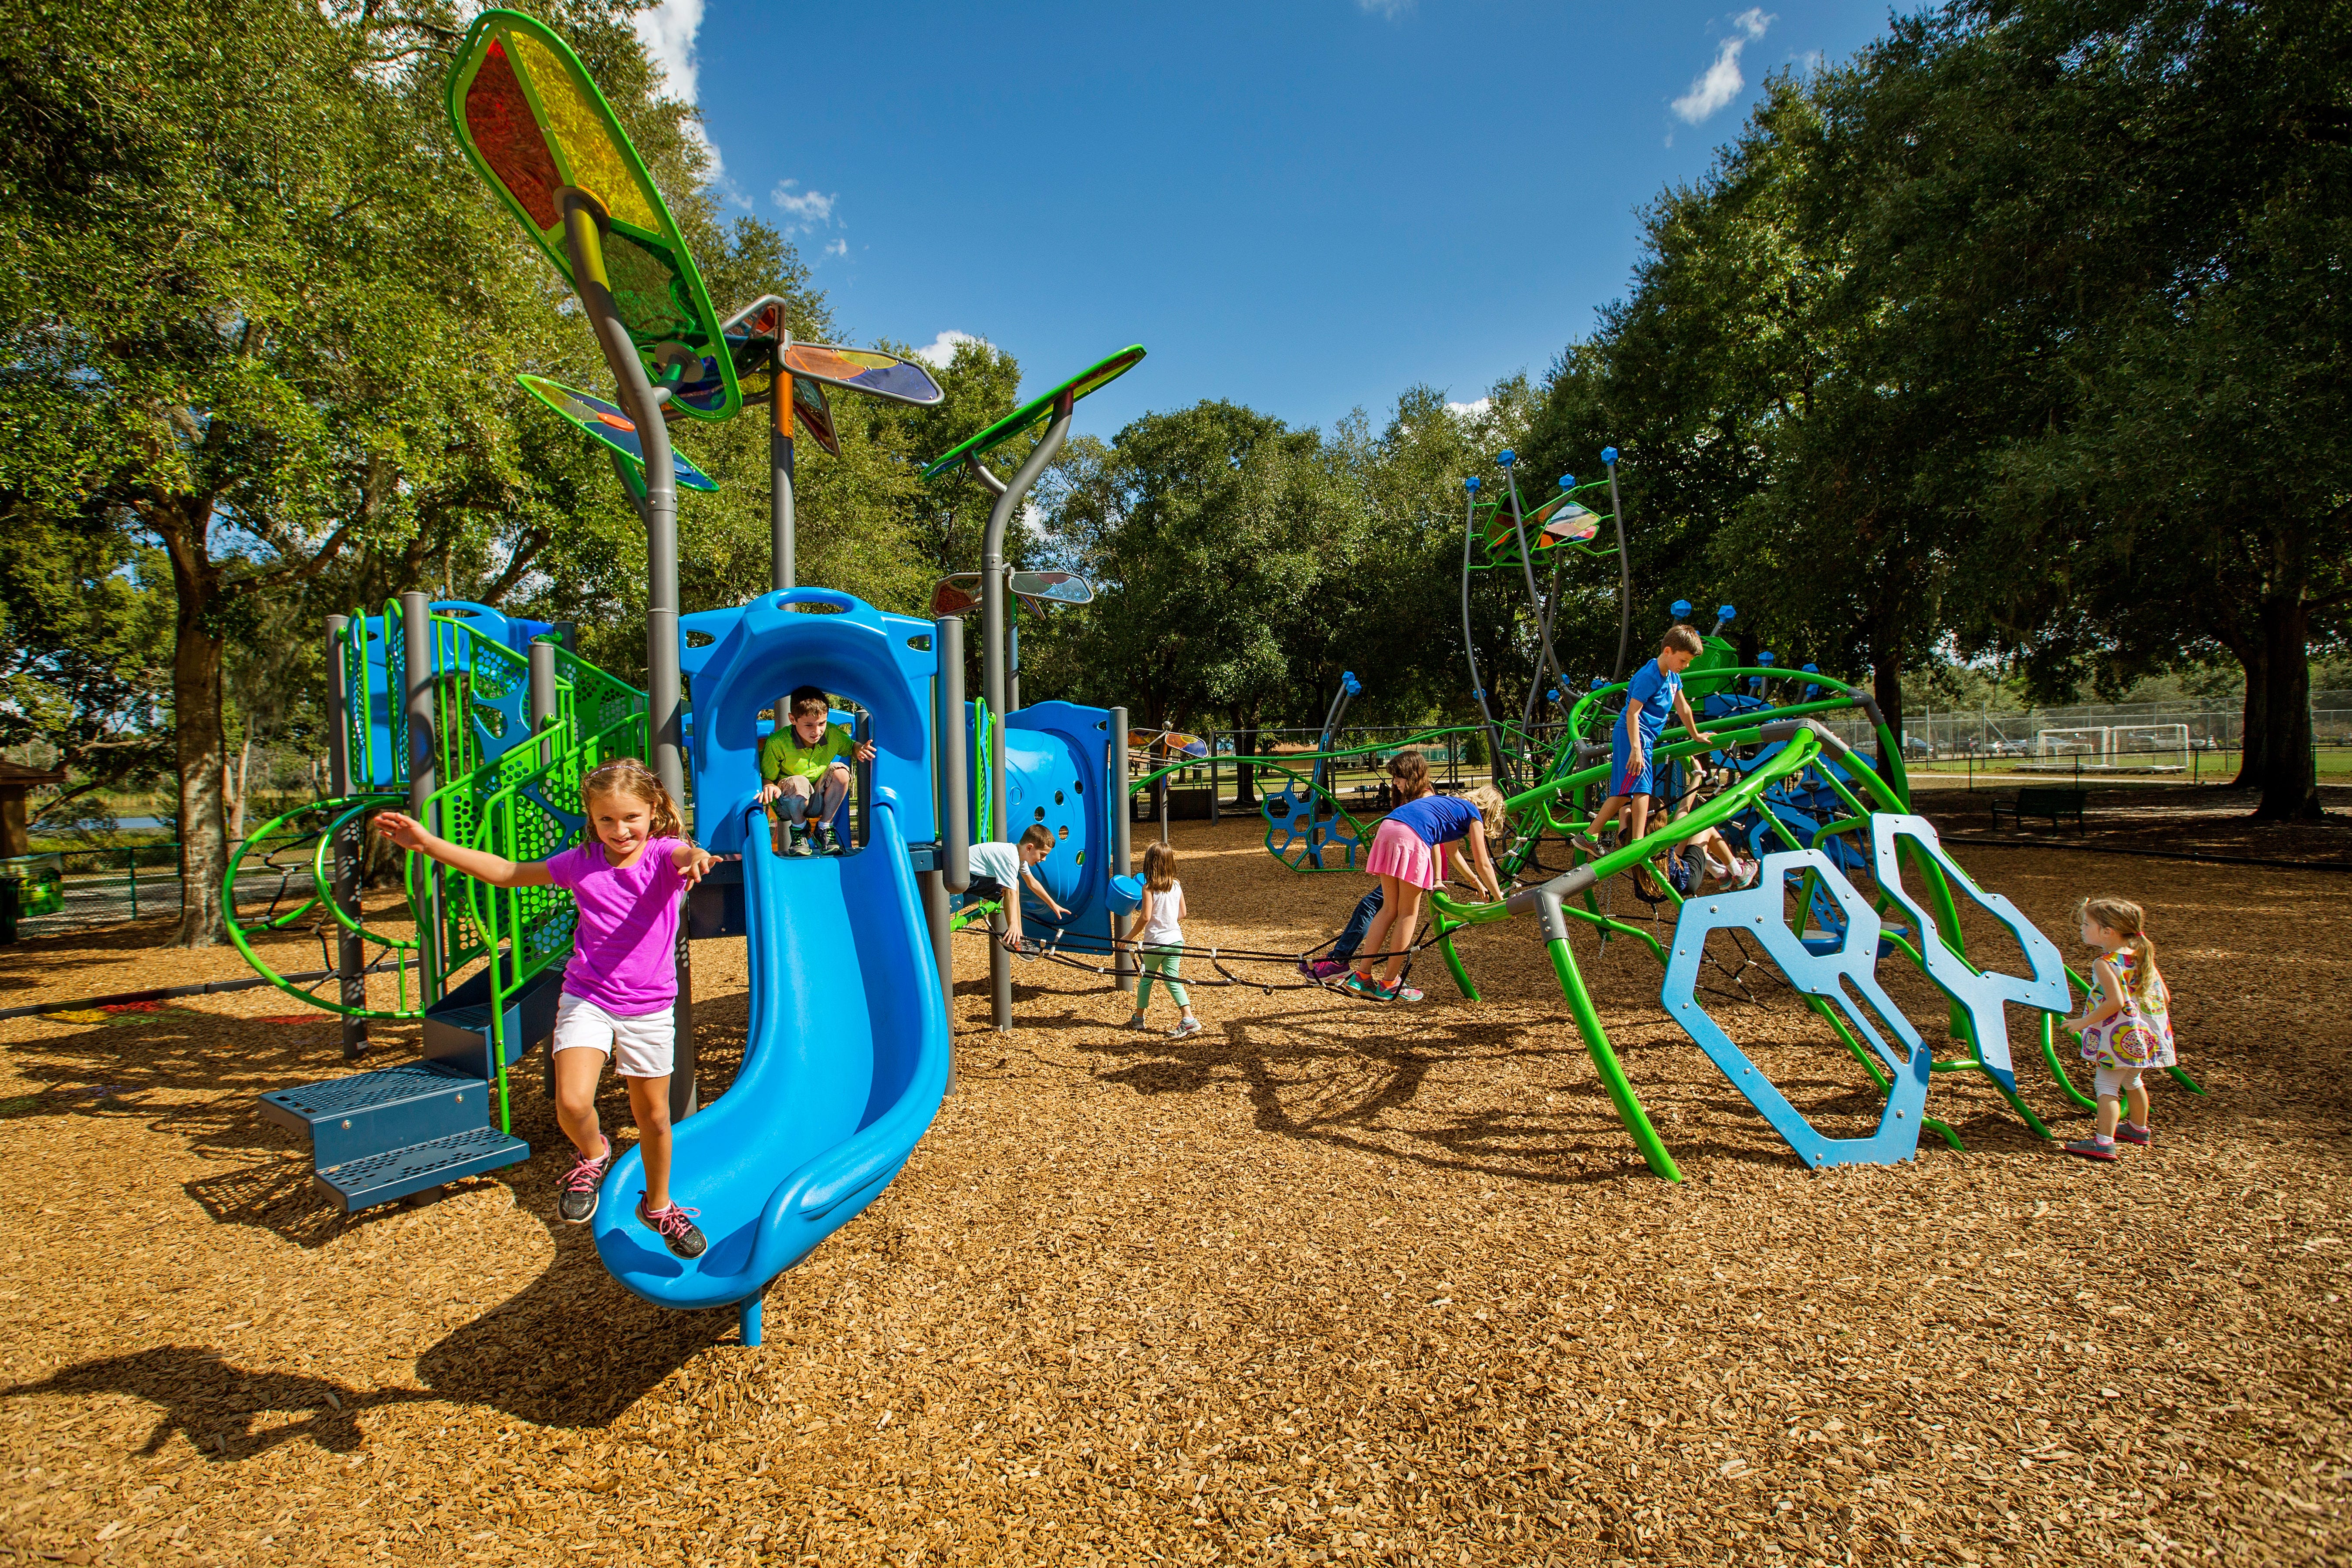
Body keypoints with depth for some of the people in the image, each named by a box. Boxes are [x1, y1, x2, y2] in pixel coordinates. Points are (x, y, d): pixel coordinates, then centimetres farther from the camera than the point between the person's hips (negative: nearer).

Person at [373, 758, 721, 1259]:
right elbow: (505, 872, 10)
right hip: (586, 998, 1)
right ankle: (593, 1156, 17)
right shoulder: (581, 863, -3)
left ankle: (659, 1206, 38)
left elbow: (683, 854, -37)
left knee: (653, 1113, 13)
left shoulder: (663, 855, -12)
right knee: (572, 1105, -19)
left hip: (649, 1009, -1)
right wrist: (428, 843, 8)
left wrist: (695, 855, -62)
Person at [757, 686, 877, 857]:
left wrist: (859, 751, -18)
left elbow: (851, 746, 7)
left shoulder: (833, 733, -12)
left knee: (840, 771, -25)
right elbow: (767, 777, -11)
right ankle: (799, 828, -4)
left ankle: (824, 828, -6)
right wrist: (770, 787, -36)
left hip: (819, 802, 3)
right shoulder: (776, 743, -20)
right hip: (789, 805, -3)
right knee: (798, 783, -38)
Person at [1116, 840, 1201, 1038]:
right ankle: (1188, 1019, -3)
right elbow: (1182, 914, 8)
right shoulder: (1177, 886, 2)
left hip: (1155, 942, -5)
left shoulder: (1149, 888, -14)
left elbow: (1145, 917, -18)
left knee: (1145, 980, 13)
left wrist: (1129, 937, -7)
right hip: (1176, 940, 5)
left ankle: (1138, 1019, 25)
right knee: (1173, 980, 9)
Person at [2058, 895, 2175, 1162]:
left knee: (2107, 1085, -5)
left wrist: (2084, 1022, -20)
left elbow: (2116, 1002, -28)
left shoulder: (2105, 964, -20)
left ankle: (2104, 1141, -9)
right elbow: (2164, 995, 10)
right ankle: (2139, 1129, 41)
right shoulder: (2143, 956, 5)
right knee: (2132, 1081, 26)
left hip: (2118, 1038, -9)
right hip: (2144, 1035, 9)